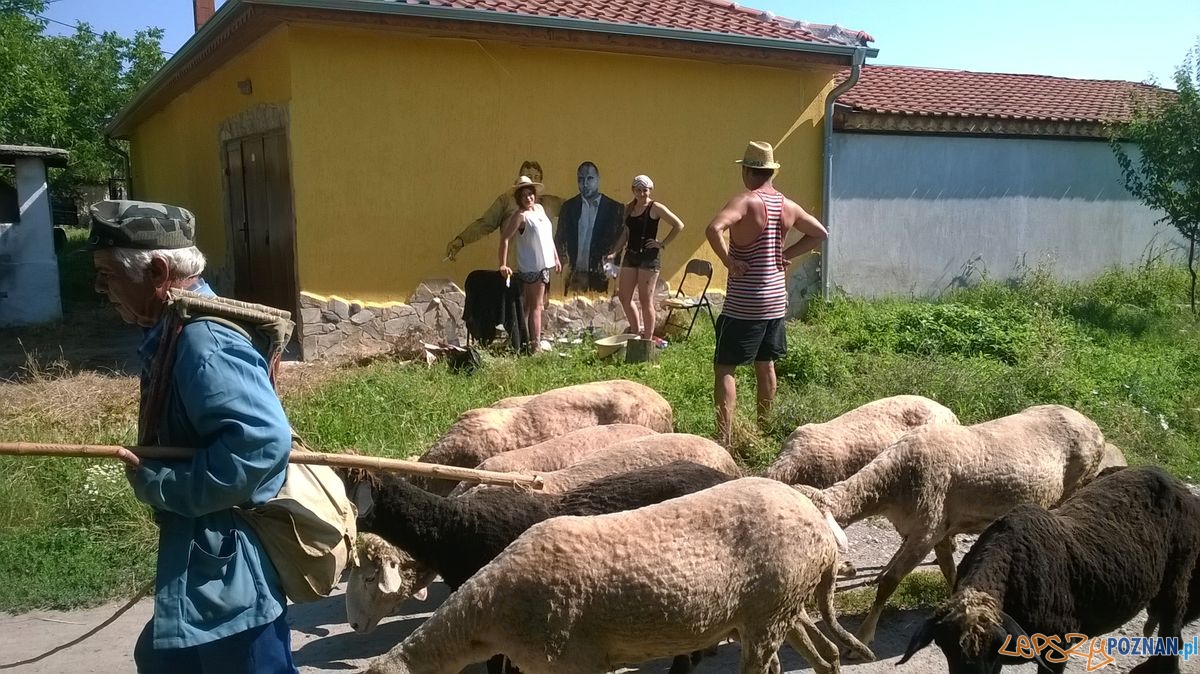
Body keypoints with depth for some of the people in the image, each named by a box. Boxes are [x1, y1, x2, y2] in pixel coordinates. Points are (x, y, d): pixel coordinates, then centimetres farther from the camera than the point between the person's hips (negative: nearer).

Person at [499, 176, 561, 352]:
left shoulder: (540, 208, 11)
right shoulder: (520, 215, -13)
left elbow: (548, 235, 19)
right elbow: (505, 239, -19)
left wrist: (556, 258, 18)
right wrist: (503, 265, -25)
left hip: (544, 265, 8)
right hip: (532, 267, -7)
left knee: (530, 305, 13)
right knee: (535, 306, -4)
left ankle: (525, 339, 20)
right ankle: (536, 344, 1)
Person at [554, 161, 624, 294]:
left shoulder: (614, 208, 1)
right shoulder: (569, 206, 9)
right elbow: (560, 237, 13)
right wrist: (561, 254, -5)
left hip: (600, 276, -2)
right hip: (575, 274, 2)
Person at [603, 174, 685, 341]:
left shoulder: (655, 208, -7)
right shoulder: (629, 208, 12)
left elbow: (678, 225, -9)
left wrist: (662, 244, -9)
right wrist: (614, 253, 9)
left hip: (649, 256, -7)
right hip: (630, 255, 7)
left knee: (646, 300, -2)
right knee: (624, 297, 7)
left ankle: (648, 340, 7)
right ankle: (636, 331, 24)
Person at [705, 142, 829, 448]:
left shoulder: (745, 201, -16)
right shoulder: (788, 206, 6)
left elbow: (713, 229, -33)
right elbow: (820, 233, 18)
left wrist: (728, 261, -20)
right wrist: (786, 254, 12)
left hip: (743, 303, -7)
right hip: (776, 299, 7)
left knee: (724, 368, -3)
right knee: (765, 366, 17)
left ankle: (724, 437, -9)